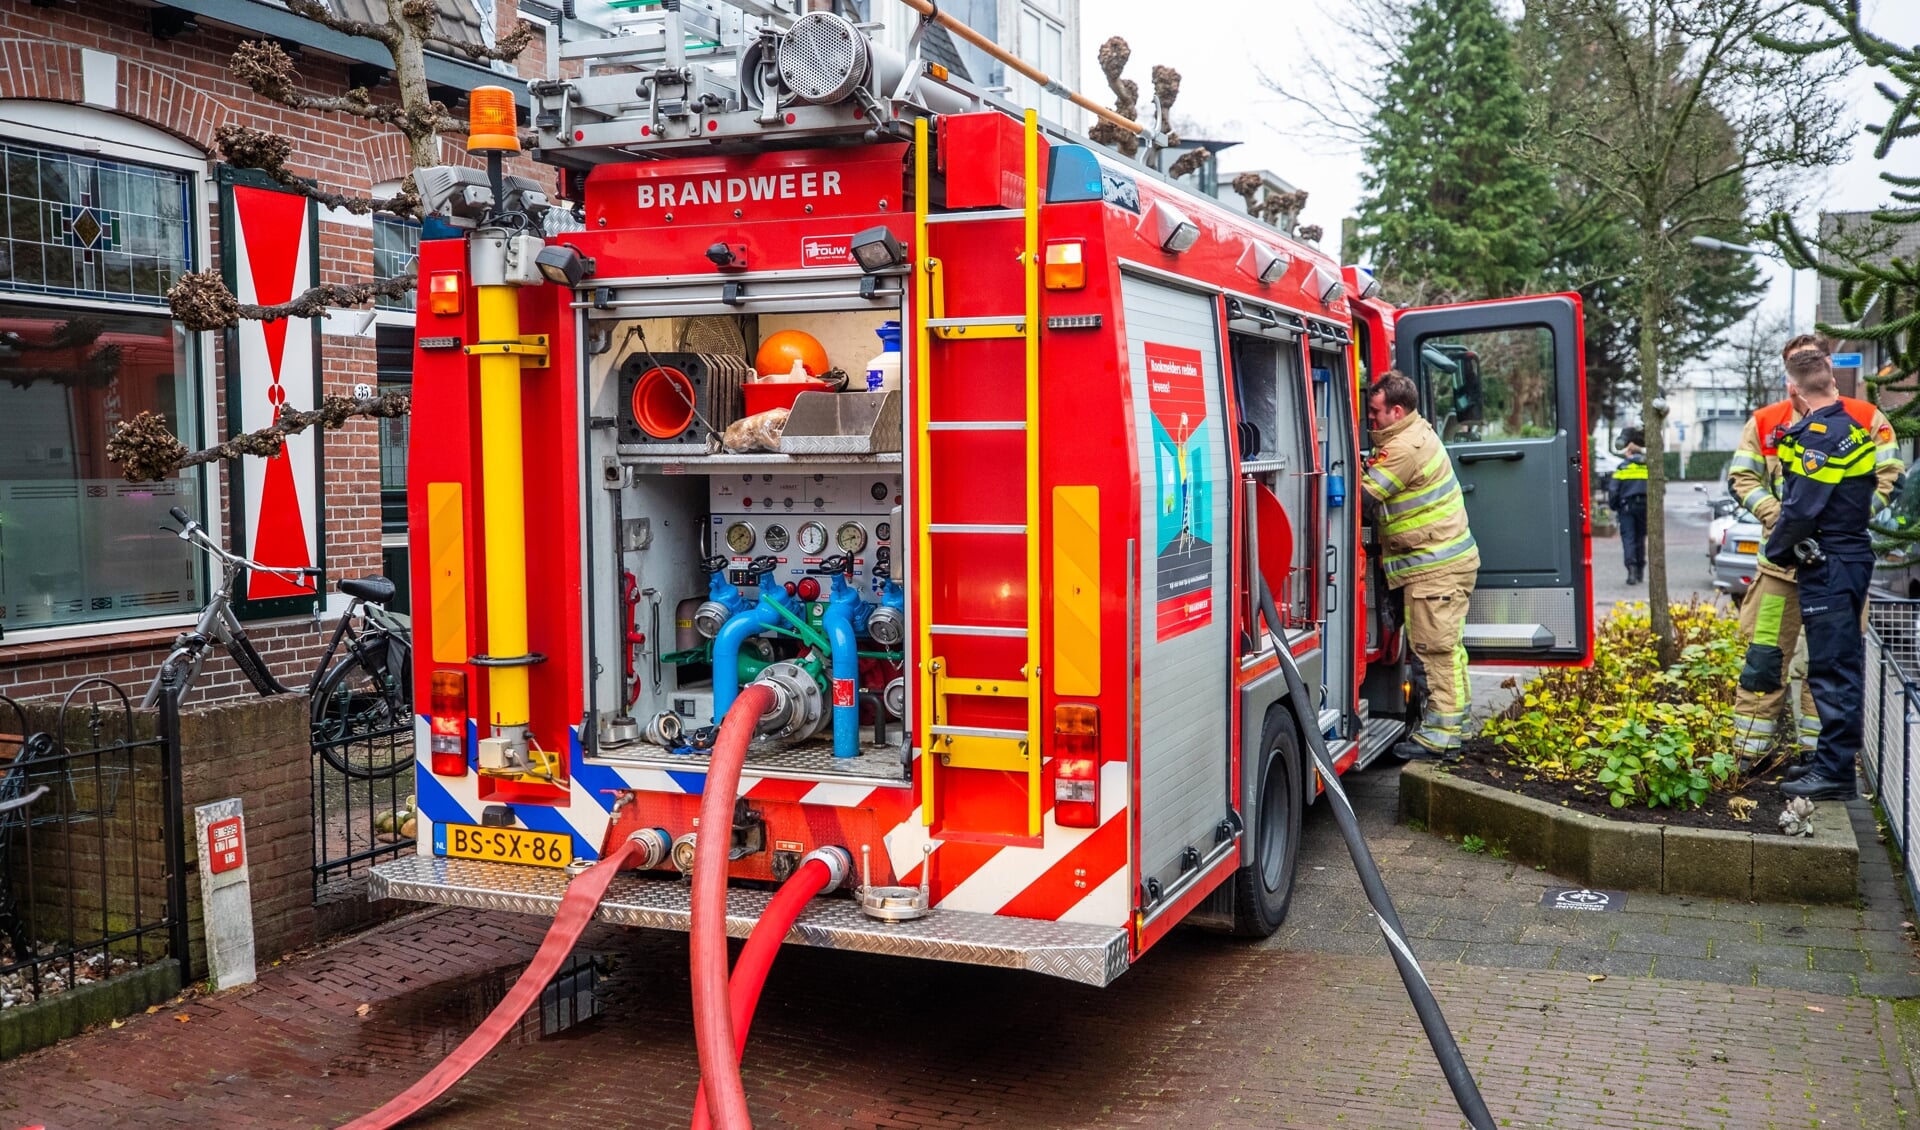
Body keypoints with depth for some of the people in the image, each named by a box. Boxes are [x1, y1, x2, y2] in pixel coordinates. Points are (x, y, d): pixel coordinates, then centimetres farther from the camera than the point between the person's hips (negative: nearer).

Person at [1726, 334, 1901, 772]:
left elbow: (1889, 477, 2)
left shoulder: (1867, 419, 3)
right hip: (1782, 555, 1)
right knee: (1765, 654, 1)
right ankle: (1750, 751, 9)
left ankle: (1817, 750, 17)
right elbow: (1741, 477, 5)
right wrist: (1778, 514, -11)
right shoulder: (1765, 422, 6)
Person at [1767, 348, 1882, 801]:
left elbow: (1801, 508, -20)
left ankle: (1834, 772, -4)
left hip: (1828, 567, -10)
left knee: (1831, 669, -7)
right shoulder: (1853, 428, 12)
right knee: (1843, 664, 16)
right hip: (1853, 557, 10)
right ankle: (1837, 758, 25)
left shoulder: (1821, 433, -17)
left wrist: (1776, 548, -4)